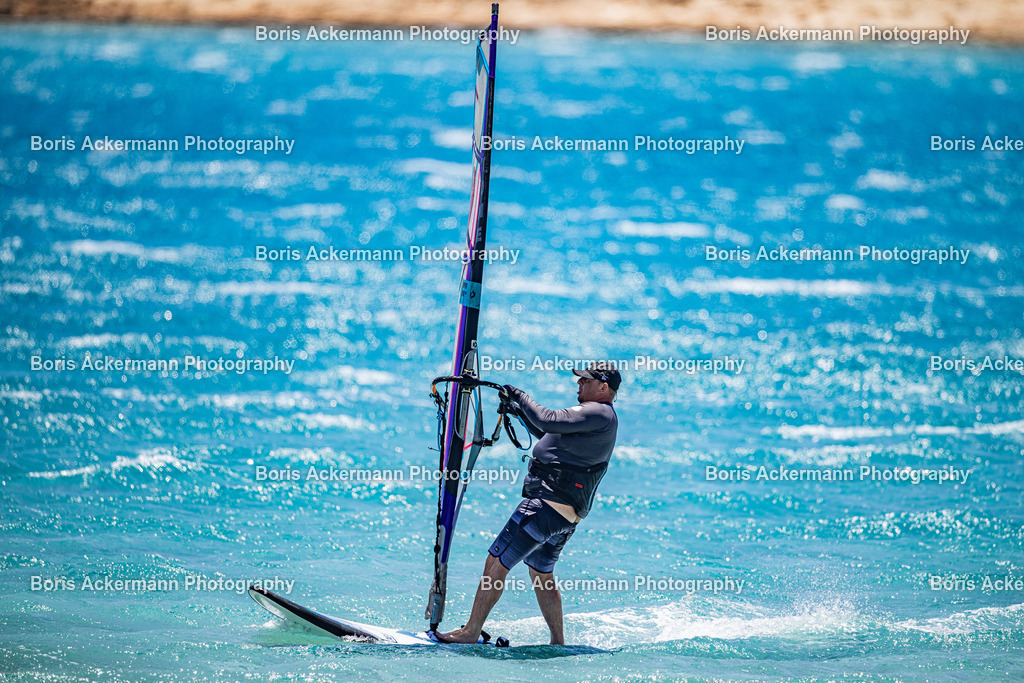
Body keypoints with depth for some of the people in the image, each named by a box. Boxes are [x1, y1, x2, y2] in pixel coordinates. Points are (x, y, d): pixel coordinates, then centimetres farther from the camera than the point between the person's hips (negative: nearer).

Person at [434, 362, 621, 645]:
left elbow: (549, 421, -23)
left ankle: (471, 632, -9)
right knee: (541, 573, 20)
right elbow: (553, 436, 32)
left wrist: (520, 396, -10)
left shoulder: (598, 414, -12)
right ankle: (558, 643, 22)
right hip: (566, 515, 11)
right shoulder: (597, 417, 20)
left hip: (547, 504, -11)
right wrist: (522, 412, 24)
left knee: (496, 562, -9)